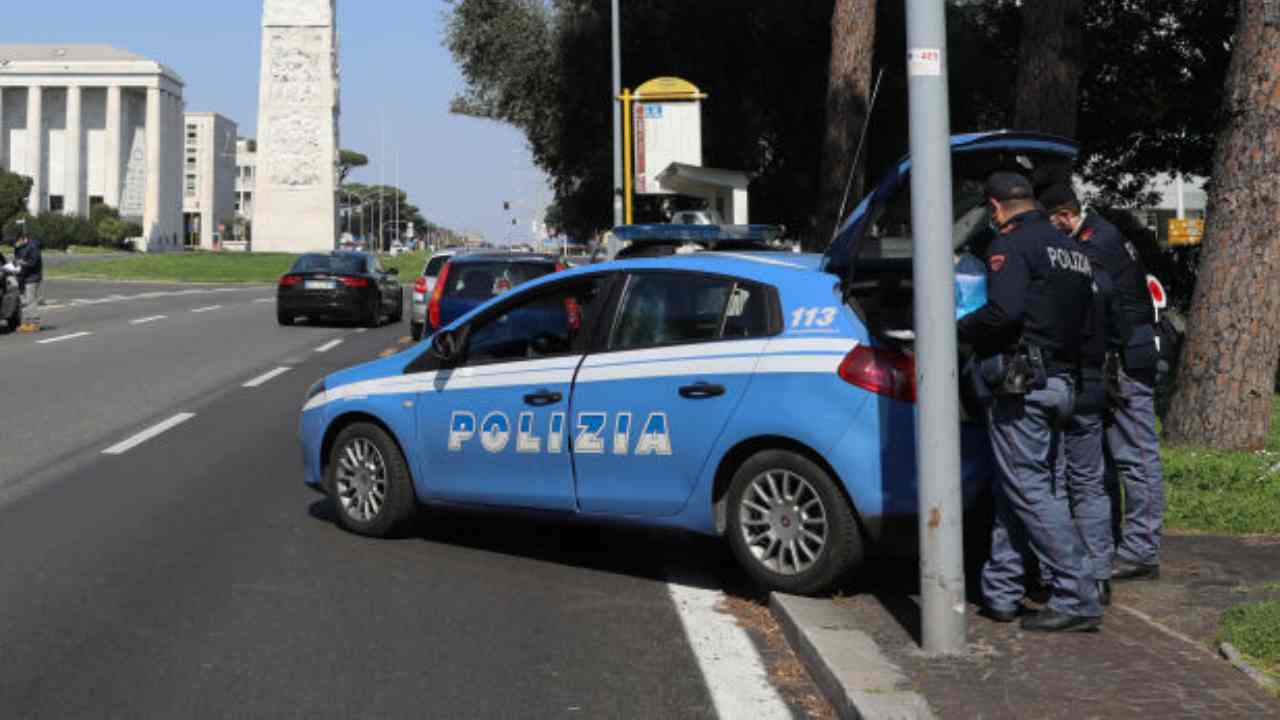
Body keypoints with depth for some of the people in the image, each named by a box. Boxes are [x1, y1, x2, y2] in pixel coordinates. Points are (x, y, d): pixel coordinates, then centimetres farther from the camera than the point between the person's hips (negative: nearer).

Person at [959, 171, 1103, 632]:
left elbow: (1004, 310, -24)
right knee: (1013, 489, 14)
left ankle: (1077, 598, -9)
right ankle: (1001, 594, 17)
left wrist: (961, 330, -8)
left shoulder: (1011, 245, -9)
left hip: (1019, 382, -9)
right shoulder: (1071, 250, 19)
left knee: (1029, 490, -7)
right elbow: (1085, 322, 17)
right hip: (1061, 382, 9)